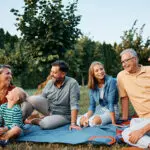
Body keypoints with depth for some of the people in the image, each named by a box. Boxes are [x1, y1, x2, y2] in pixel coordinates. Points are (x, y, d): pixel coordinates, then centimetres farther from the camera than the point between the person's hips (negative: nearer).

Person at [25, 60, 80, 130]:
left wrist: (73, 124, -28)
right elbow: (41, 97, 3)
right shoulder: (50, 82, -4)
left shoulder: (72, 83, -22)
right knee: (31, 99, -20)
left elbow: (74, 105, -25)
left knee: (45, 124, -32)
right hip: (48, 108, 4)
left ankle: (37, 121, 0)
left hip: (62, 115, -4)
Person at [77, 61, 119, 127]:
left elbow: (111, 103, -24)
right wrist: (87, 118, -19)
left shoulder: (110, 81, -20)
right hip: (99, 109, 5)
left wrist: (113, 123, -26)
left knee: (94, 121, -30)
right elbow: (92, 105, -2)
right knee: (80, 120, -14)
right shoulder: (93, 85, -4)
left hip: (112, 110, -5)